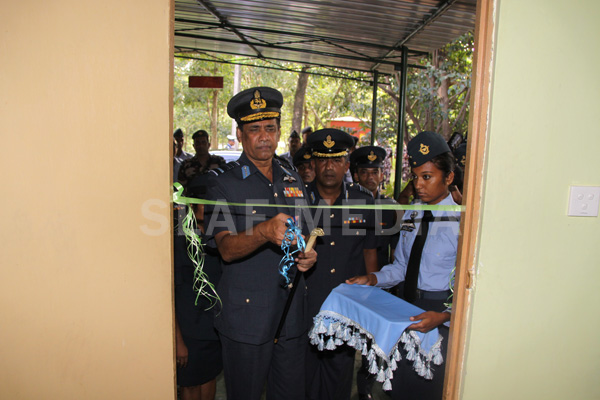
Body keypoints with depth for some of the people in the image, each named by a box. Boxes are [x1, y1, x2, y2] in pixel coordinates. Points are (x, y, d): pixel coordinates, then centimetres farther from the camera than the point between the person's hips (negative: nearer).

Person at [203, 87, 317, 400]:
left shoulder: (293, 179, 9)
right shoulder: (223, 182, -7)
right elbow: (226, 249, -17)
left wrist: (307, 254, -3)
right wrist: (265, 231, -35)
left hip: (292, 313, 5)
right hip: (246, 315, -4)